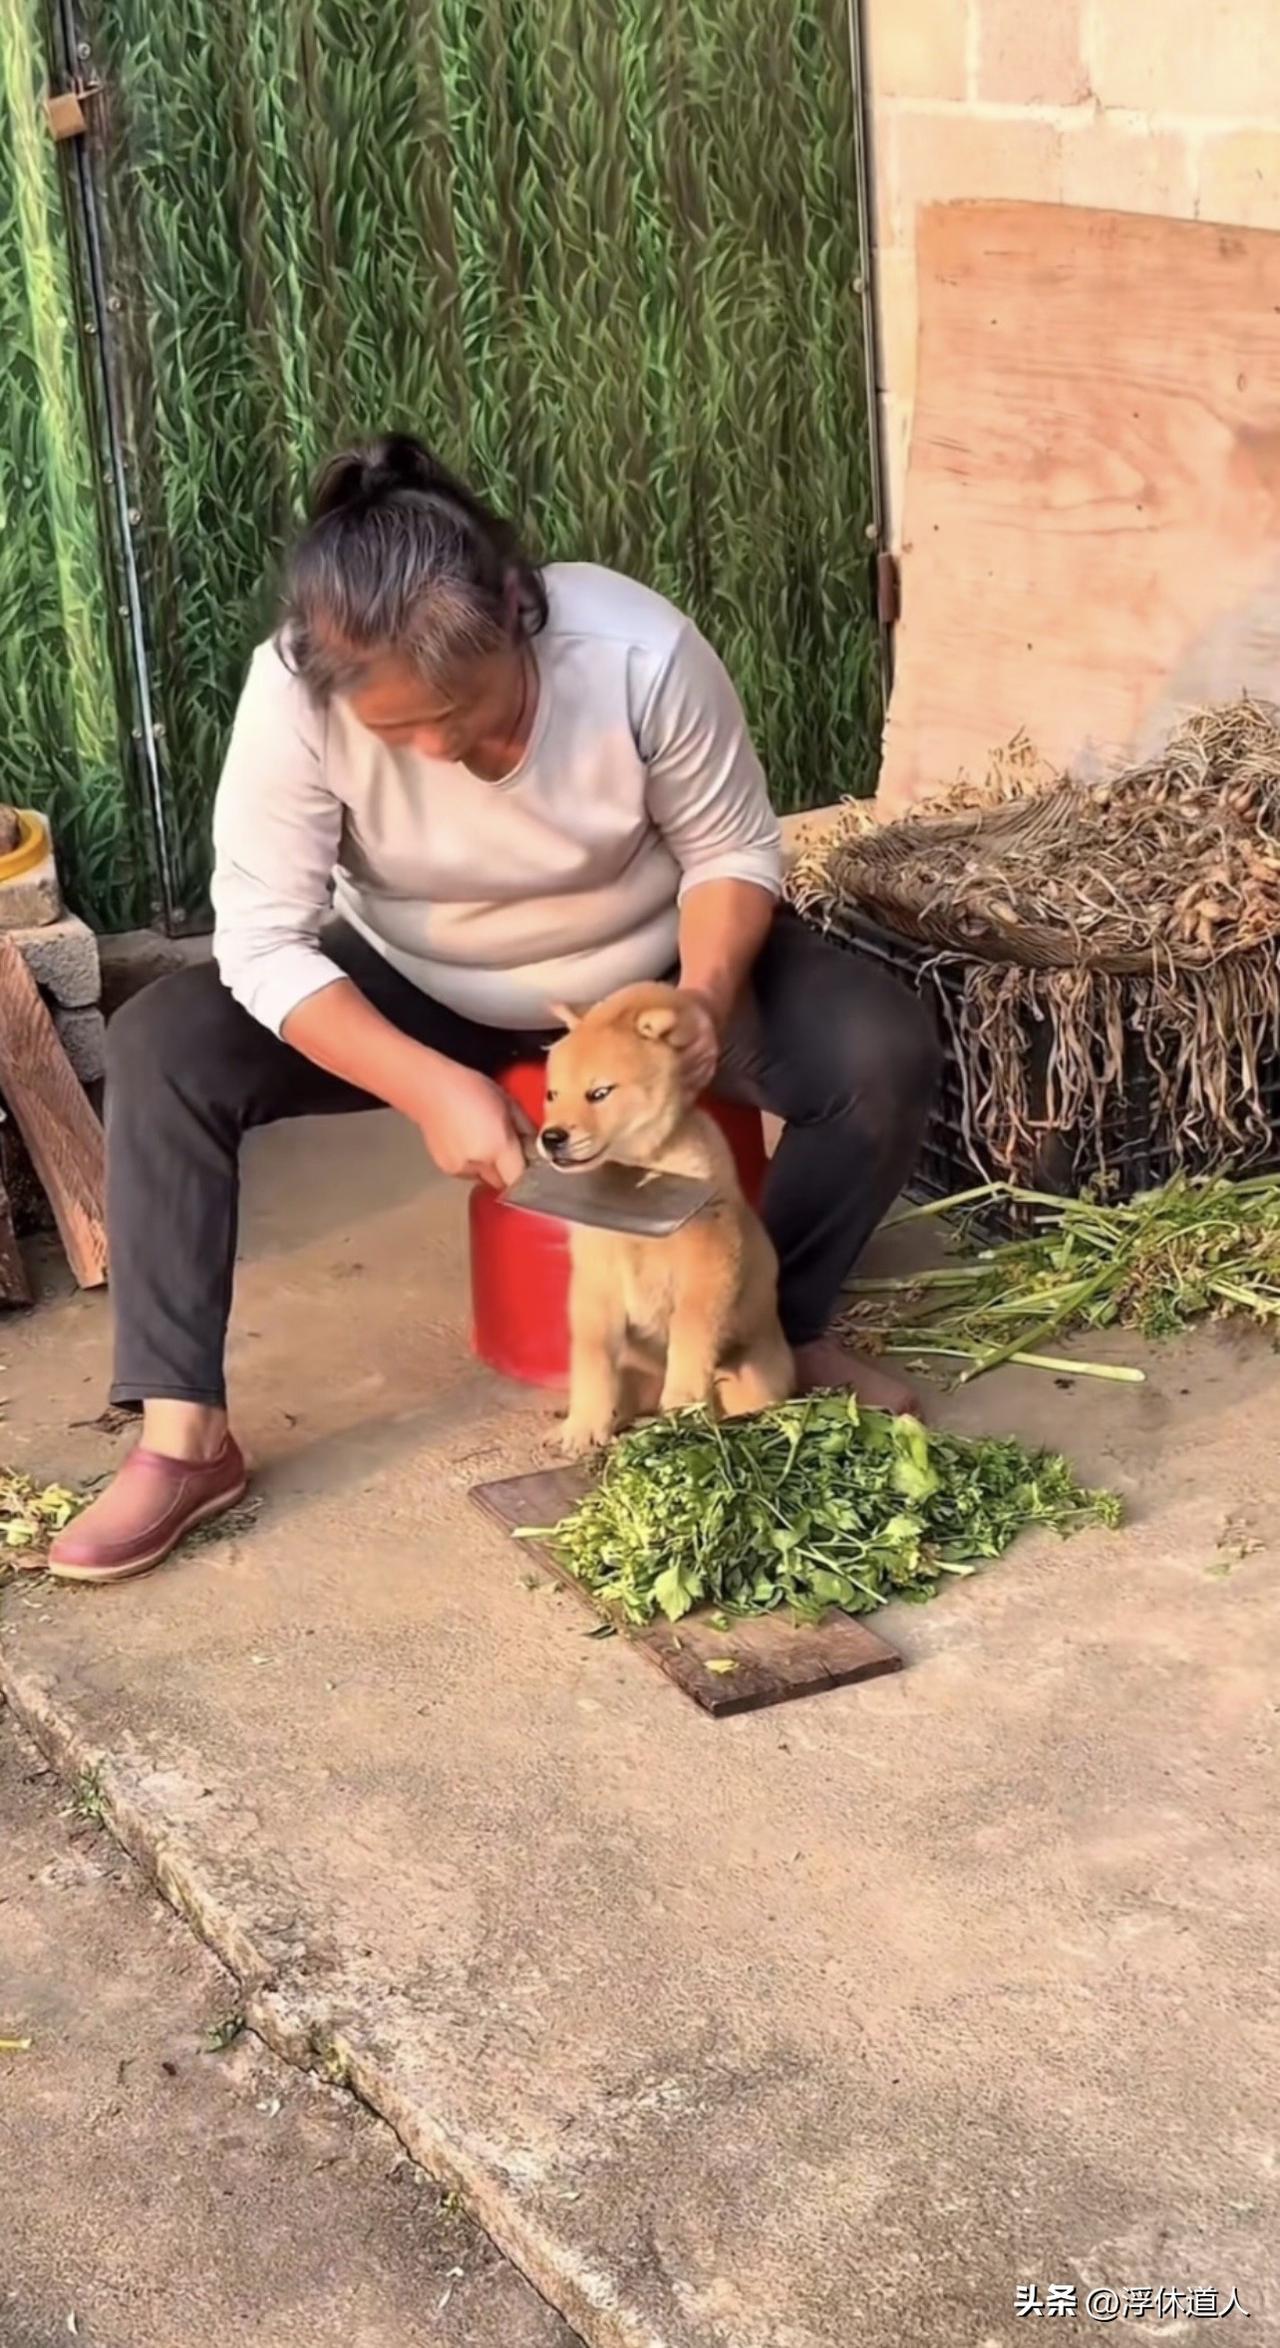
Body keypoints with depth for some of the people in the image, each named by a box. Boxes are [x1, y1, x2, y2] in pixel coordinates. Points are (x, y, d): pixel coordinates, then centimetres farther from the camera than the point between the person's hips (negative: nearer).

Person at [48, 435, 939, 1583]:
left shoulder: (639, 652, -31)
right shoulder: (293, 692, -30)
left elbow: (734, 851, -16)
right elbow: (262, 943, -27)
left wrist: (706, 995, -35)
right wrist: (431, 1086, -39)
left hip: (650, 969, 0)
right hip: (415, 989, 1)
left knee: (888, 1052, -23)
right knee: (158, 1050, -22)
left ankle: (785, 1328, 2)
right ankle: (185, 1438, -16)